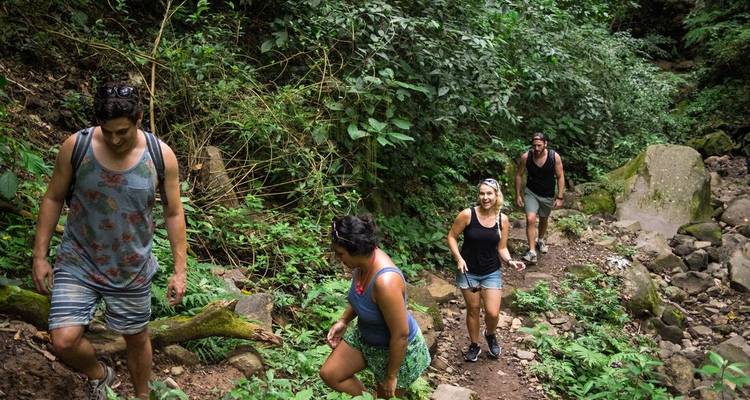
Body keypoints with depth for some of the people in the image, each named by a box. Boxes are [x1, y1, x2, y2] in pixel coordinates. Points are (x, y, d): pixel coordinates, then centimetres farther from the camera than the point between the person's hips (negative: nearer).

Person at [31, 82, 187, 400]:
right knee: (63, 341, -11)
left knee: (137, 338, 15)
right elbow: (53, 199, -1)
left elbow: (173, 213, -4)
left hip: (133, 270, 0)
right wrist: (40, 255, -2)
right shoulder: (75, 147, -14)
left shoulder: (162, 156, -14)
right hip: (78, 262, 0)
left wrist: (180, 269, -5)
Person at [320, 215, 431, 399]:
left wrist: (391, 376, -20)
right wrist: (343, 321, 0)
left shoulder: (385, 282, -40)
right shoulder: (363, 260, -14)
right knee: (328, 374, 8)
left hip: (397, 349, -8)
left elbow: (401, 334, -31)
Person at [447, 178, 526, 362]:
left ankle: (490, 335, 33)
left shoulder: (502, 219, -7)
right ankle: (474, 345, 35)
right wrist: (459, 258, -18)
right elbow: (452, 236, -6)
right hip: (468, 271, -1)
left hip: (492, 273, 2)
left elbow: (502, 248, 1)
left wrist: (510, 261, -17)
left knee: (493, 313, -2)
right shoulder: (467, 215, -16)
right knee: (473, 310, 12)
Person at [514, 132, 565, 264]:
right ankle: (532, 252, -17)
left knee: (544, 220, 22)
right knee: (530, 219, -19)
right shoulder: (525, 157, -20)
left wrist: (560, 197, -12)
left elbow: (560, 177, -10)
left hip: (548, 195, 1)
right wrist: (518, 195, -5)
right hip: (531, 192, -1)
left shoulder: (555, 157, -19)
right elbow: (519, 175, -6)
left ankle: (540, 240, 50)